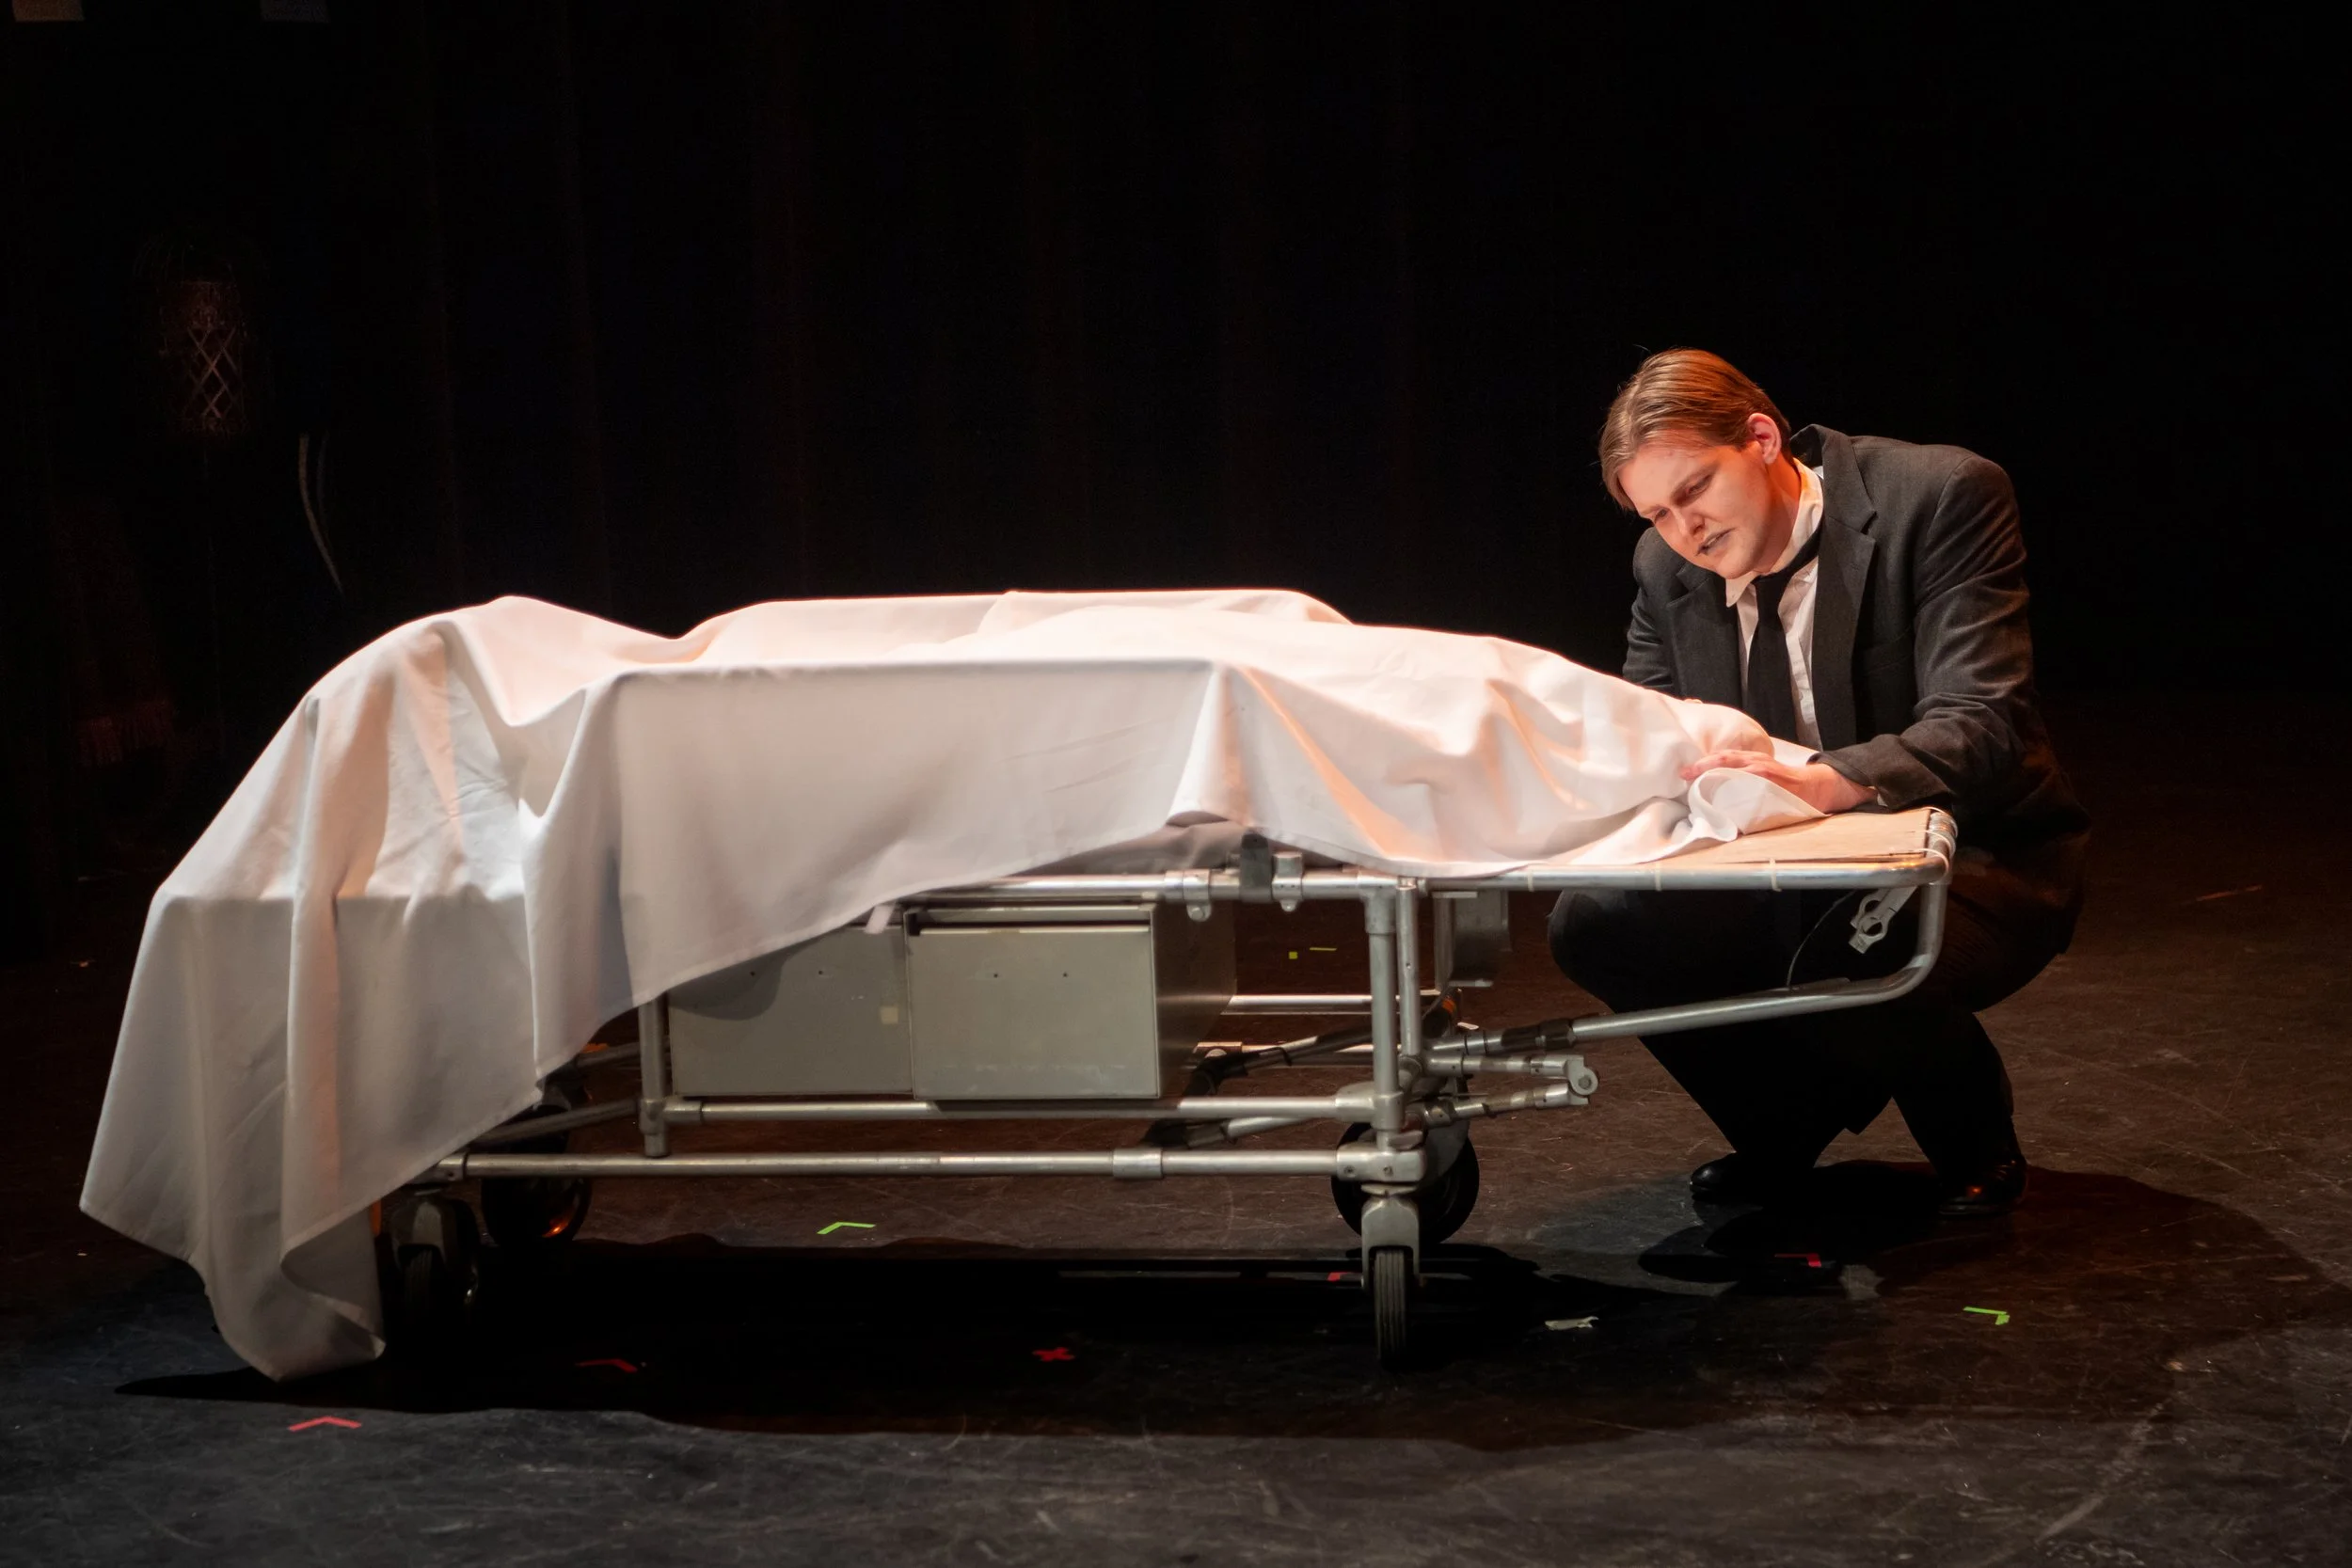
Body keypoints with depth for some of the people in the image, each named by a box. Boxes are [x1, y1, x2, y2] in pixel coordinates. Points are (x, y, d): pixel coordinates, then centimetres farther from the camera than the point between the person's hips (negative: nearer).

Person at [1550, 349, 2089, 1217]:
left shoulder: (1940, 496, -19)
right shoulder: (1666, 568, 0)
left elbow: (1978, 727, -28)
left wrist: (1828, 781, -47)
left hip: (1971, 855, -6)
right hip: (1793, 870, 6)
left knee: (1849, 967, -37)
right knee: (1595, 924, -15)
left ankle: (1977, 1145, -1)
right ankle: (1790, 1122, 10)